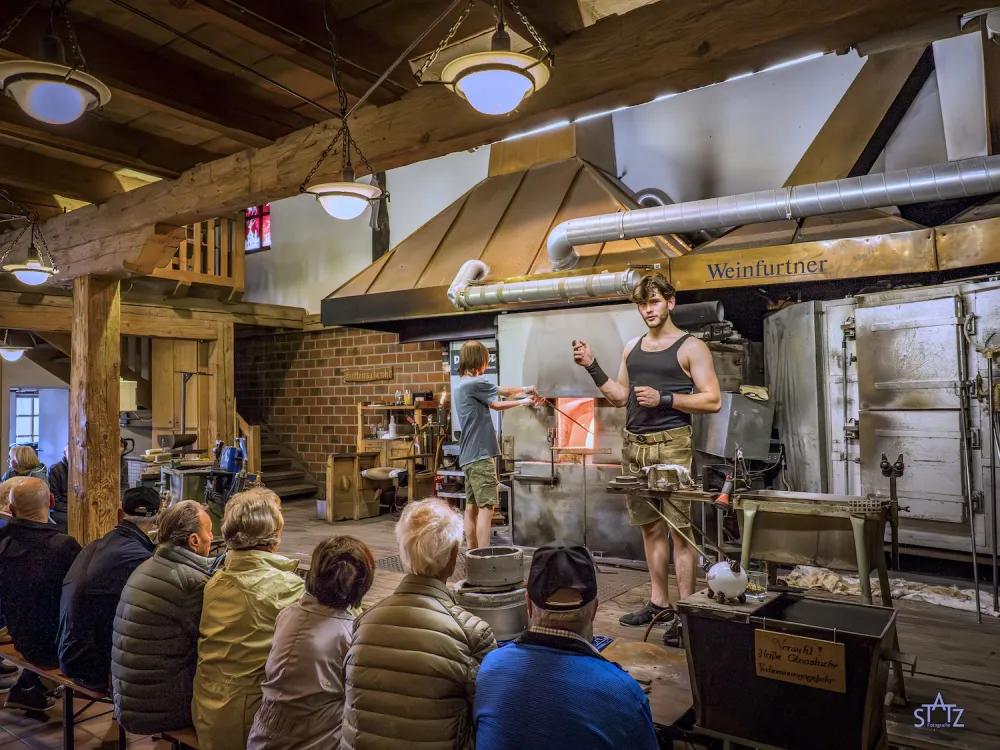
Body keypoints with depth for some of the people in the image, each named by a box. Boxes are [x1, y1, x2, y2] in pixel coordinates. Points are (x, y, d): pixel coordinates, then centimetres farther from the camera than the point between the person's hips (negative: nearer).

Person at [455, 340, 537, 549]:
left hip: (468, 455, 10)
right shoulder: (474, 383, -14)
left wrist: (523, 401, 22)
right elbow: (506, 392, 1)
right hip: (480, 455, -10)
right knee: (486, 507, -11)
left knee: (472, 507, 10)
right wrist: (526, 390, 19)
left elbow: (496, 405, 22)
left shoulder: (462, 385, 17)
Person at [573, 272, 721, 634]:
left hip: (672, 445, -6)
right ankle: (658, 603, 22)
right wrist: (592, 367, 9)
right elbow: (620, 397, 19)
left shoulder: (690, 347, -1)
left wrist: (663, 398, -15)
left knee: (680, 529, -5)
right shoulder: (632, 347, 16)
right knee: (651, 527, 12)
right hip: (634, 446, 6)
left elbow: (713, 400, -7)